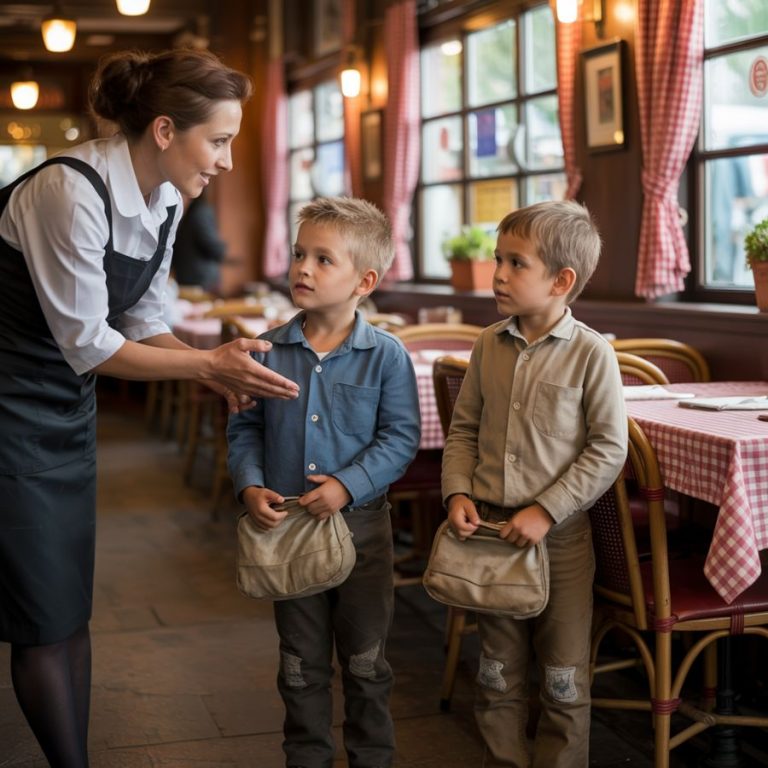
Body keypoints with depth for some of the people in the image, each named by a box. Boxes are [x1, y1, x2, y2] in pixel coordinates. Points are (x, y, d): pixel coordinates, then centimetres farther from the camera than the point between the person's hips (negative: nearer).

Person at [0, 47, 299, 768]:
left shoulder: (165, 202, 1)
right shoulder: (69, 189, -25)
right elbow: (87, 344, -22)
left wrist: (221, 370, -9)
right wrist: (209, 363, -20)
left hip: (69, 412, 8)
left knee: (71, 609, 12)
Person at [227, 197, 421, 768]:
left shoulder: (386, 355, -10)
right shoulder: (269, 352, -3)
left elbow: (401, 437, -10)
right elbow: (245, 428, 4)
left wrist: (348, 485, -21)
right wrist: (251, 486, -11)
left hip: (360, 523, -2)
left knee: (365, 661, 12)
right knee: (301, 663, 15)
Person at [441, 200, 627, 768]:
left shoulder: (591, 353, -12)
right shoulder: (489, 345, 1)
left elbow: (608, 449, -12)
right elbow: (464, 429, 9)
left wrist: (547, 511, -17)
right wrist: (458, 492, -6)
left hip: (560, 536, -4)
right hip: (490, 530, 4)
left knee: (564, 679, 9)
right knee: (498, 673, 16)